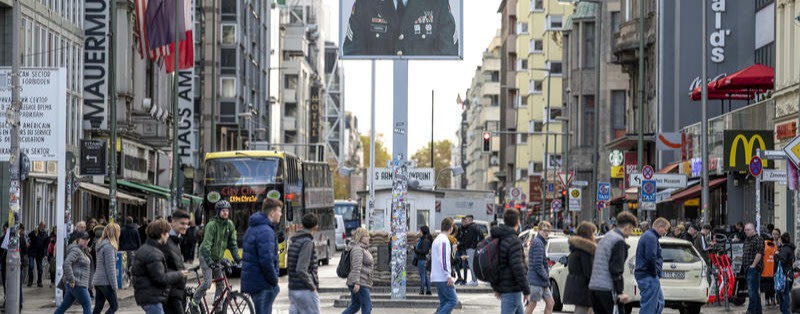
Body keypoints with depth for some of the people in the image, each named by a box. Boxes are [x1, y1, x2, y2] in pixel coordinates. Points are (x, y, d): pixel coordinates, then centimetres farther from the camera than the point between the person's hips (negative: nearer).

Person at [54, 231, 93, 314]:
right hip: (77, 284, -10)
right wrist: (71, 280, -25)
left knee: (64, 305, 13)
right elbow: (66, 263, -27)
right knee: (87, 305, -5)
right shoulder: (76, 250, -15)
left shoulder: (83, 250, 17)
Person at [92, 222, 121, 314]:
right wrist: (114, 285, -13)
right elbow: (110, 268, -16)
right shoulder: (109, 246, -14)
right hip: (106, 282, -9)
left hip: (97, 281, 9)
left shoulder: (101, 244, 14)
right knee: (114, 306, -1)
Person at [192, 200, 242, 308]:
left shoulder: (230, 225, -1)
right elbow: (207, 244, -27)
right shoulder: (212, 224, -20)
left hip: (218, 258, 6)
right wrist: (209, 260, -37)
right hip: (206, 257, -6)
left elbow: (232, 243, 4)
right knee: (207, 283, -17)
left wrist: (236, 258, -6)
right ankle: (194, 302, 1)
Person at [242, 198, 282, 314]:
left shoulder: (252, 229, 15)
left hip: (251, 281, 10)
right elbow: (266, 260, -26)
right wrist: (274, 280, -13)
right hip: (263, 285, -10)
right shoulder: (266, 231, -18)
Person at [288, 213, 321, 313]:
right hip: (306, 290, -8)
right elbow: (301, 270, -23)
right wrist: (312, 286, -13)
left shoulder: (294, 242, 11)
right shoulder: (307, 243, -15)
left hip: (293, 290, 8)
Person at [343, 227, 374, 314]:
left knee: (354, 307, 13)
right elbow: (356, 267, -22)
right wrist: (356, 283, -29)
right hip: (360, 284, -11)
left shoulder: (363, 248, 19)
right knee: (367, 306, -6)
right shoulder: (357, 249, -13)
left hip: (362, 283, 11)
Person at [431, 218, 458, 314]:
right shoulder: (444, 240, -12)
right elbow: (444, 259, -20)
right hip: (443, 278, -10)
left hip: (436, 277, 10)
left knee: (444, 301, 11)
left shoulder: (437, 239, 17)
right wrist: (449, 276, -21)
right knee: (453, 300, -9)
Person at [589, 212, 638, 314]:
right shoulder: (619, 241, -10)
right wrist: (620, 292, -16)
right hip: (608, 289, -9)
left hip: (594, 286, 9)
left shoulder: (605, 238, 20)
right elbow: (616, 268, -16)